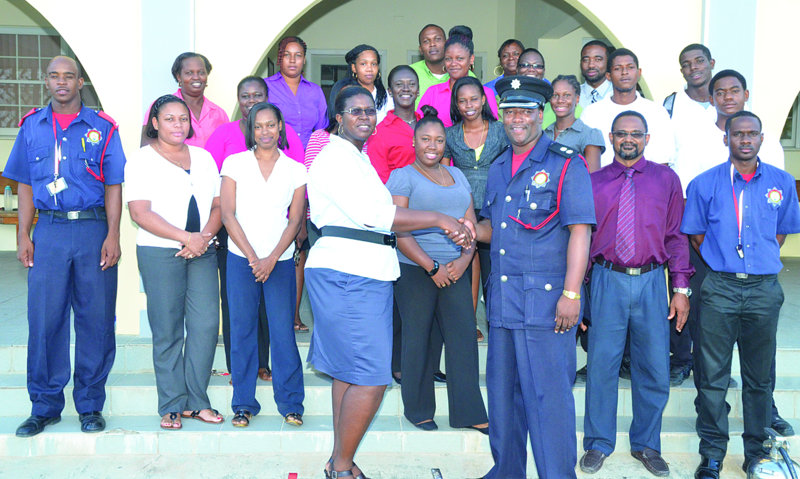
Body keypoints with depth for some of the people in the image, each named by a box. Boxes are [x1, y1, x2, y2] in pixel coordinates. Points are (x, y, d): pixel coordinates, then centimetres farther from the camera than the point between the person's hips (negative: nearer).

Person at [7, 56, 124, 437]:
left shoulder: (102, 128, 5)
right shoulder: (32, 126, 11)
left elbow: (113, 187, 3)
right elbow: (26, 185, 13)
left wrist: (112, 236, -6)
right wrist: (23, 235, 5)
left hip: (93, 229, -1)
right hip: (48, 230, 2)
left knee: (95, 319, 2)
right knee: (44, 318, 1)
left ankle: (91, 406, 13)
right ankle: (45, 407, 14)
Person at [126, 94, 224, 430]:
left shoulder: (203, 158, 17)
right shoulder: (142, 160, 2)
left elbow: (217, 205, 13)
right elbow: (140, 213, -9)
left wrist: (205, 236, -7)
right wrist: (186, 238, -16)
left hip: (202, 251, 4)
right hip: (159, 253, -4)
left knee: (207, 324, -2)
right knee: (168, 330, -1)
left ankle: (197, 401, 11)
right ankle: (172, 405, 11)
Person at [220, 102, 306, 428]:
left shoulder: (295, 170, 8)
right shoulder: (235, 163, 6)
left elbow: (295, 220, 3)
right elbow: (227, 214, 0)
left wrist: (271, 258, -9)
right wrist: (252, 257, -9)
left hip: (281, 261, 0)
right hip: (241, 258, 0)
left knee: (283, 331, -2)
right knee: (242, 330, 2)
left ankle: (290, 403, 10)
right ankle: (243, 404, 14)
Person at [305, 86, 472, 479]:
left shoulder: (358, 158, 22)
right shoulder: (335, 157, -10)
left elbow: (375, 215, 22)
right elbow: (373, 214, -20)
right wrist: (438, 219, -16)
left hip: (365, 275, 10)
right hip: (346, 275, -10)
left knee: (348, 371, 13)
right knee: (371, 378, -11)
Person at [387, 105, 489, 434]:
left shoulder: (457, 176, 18)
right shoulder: (402, 176, 1)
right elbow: (399, 231, -8)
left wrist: (464, 260, -4)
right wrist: (431, 267, -12)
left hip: (455, 269, 5)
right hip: (415, 269, -4)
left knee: (463, 335, 0)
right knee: (418, 338, 1)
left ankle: (468, 412, 8)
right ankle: (418, 410, 16)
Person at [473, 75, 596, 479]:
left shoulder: (566, 164, -4)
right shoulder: (498, 169, 17)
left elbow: (579, 230, -11)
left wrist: (571, 294, -18)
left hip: (545, 299, -7)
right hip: (501, 298, 7)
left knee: (548, 394, -4)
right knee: (502, 391, 14)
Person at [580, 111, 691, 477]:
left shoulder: (666, 179, 9)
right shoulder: (593, 182, 8)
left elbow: (676, 236, 7)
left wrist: (681, 288, 2)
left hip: (651, 282, 1)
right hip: (607, 281, 0)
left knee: (654, 369, 6)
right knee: (601, 365, 2)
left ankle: (647, 445, 24)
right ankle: (598, 444, 19)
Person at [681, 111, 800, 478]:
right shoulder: (704, 184, 1)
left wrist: (760, 261, 8)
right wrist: (723, 262, 5)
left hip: (764, 289, 2)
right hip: (719, 287, -1)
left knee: (759, 376, 10)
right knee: (712, 375, 1)